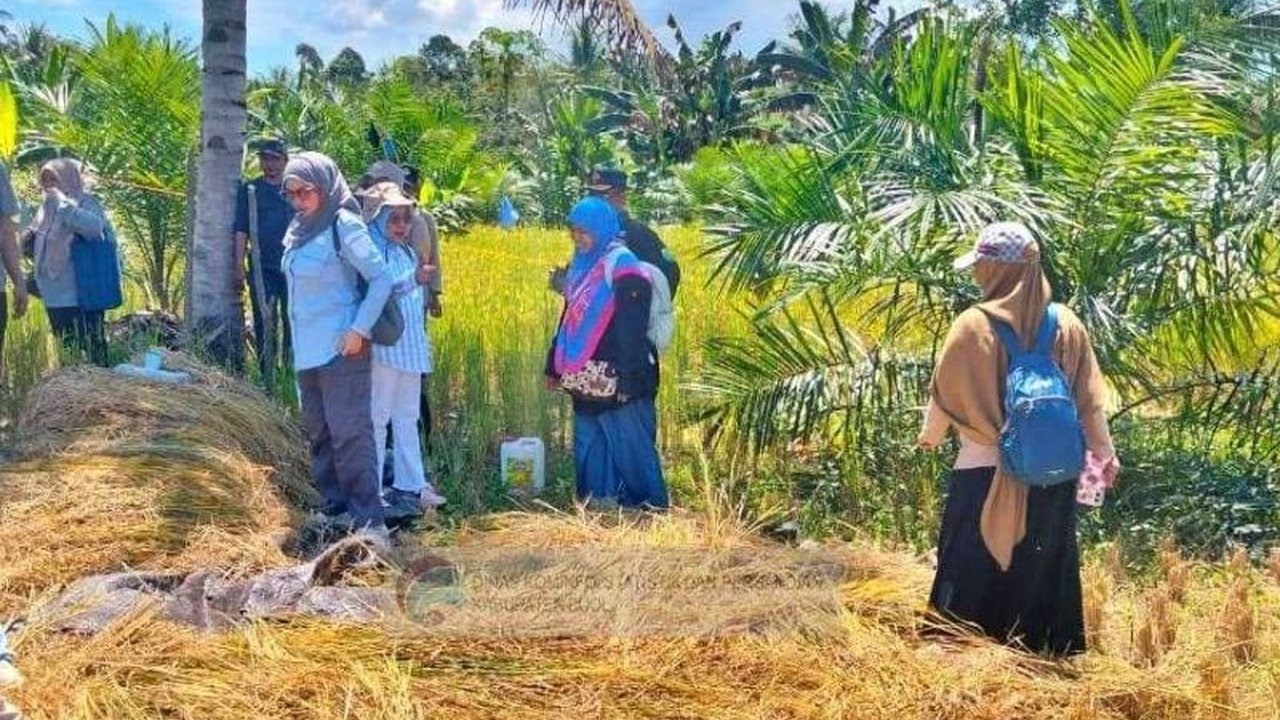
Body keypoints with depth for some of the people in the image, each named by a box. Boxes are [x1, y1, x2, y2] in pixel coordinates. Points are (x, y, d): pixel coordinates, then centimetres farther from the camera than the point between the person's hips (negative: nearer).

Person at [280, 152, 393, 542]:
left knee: (350, 434, -8)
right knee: (319, 434, 12)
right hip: (307, 351, 8)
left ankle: (369, 520, -6)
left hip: (340, 351, -8)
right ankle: (336, 507, 20)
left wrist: (360, 330, -18)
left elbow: (382, 279, -13)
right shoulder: (298, 229, 10)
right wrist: (298, 344, 16)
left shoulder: (343, 225, -11)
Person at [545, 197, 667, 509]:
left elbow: (632, 328, -18)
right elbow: (569, 318, 20)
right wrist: (555, 365, 19)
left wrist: (628, 380, -21)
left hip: (615, 379, -9)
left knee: (630, 445, -2)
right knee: (589, 445, 13)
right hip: (586, 380, 9)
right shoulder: (581, 265, 13)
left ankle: (649, 505, 8)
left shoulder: (622, 267, -13)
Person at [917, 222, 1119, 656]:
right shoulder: (1066, 325, -1)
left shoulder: (975, 325, -13)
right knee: (1044, 565, 14)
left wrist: (930, 436, 12)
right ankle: (1049, 649, 21)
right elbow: (1089, 398, 3)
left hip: (985, 469, -3)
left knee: (975, 568, 7)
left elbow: (946, 391, -6)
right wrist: (1103, 452, 13)